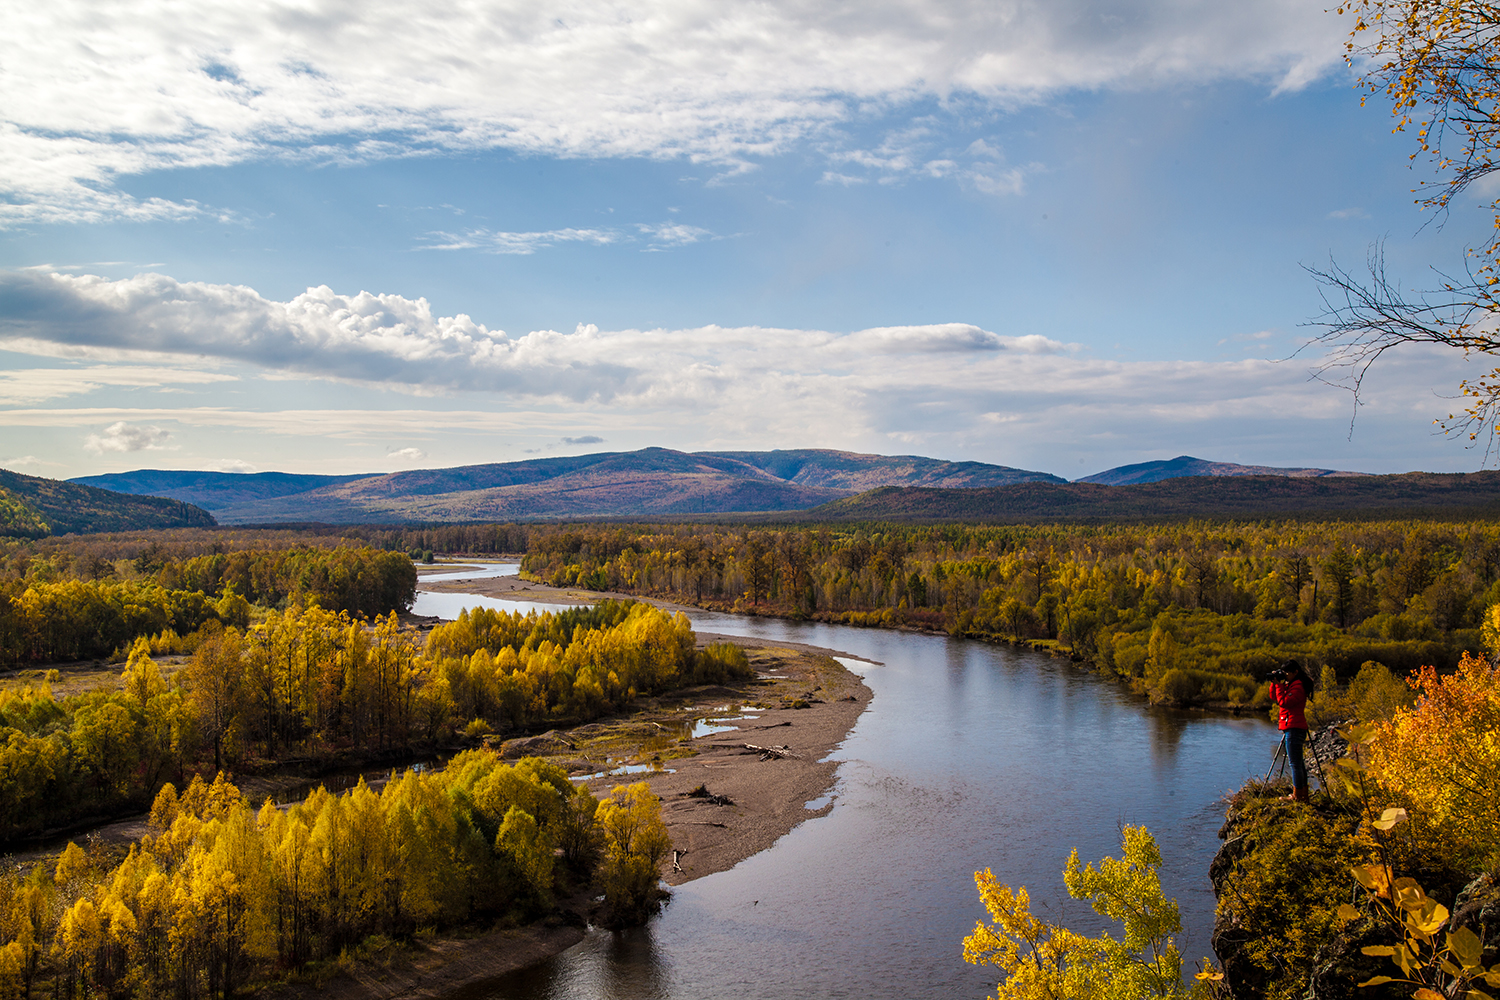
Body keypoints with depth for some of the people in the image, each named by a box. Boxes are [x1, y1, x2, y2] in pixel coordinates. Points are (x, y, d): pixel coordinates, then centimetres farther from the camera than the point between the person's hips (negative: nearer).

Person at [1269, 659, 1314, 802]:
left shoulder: (1298, 686, -13)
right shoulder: (1290, 684, 16)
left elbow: (1284, 702, -21)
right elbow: (1274, 697, 21)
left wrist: (1279, 685, -14)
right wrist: (1275, 683, 8)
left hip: (1293, 728, -10)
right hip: (1294, 727, 10)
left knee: (1295, 763, -6)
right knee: (1297, 762, 14)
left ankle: (1297, 796, -3)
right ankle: (1302, 794, 20)